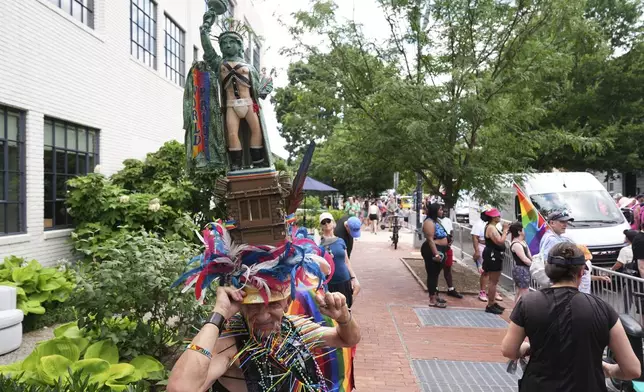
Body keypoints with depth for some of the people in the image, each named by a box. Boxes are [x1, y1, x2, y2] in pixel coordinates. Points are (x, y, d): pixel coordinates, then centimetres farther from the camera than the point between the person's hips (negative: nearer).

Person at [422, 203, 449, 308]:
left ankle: (435, 295, 27)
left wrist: (440, 252, 25)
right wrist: (436, 254, -29)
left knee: (435, 274, 17)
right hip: (432, 251, -10)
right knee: (432, 275, -5)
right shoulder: (429, 222, -17)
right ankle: (432, 300, -1)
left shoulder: (436, 221, 16)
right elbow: (430, 239, -24)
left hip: (439, 250, 10)